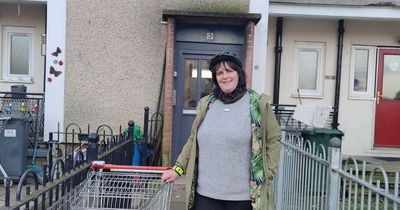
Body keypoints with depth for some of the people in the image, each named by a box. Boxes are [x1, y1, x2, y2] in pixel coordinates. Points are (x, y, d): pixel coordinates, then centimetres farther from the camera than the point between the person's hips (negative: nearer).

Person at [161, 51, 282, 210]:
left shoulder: (258, 104, -4)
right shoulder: (206, 104, 6)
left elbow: (274, 139, 1)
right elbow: (193, 141, 13)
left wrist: (267, 174, -4)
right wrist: (178, 168, 7)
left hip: (243, 195, -2)